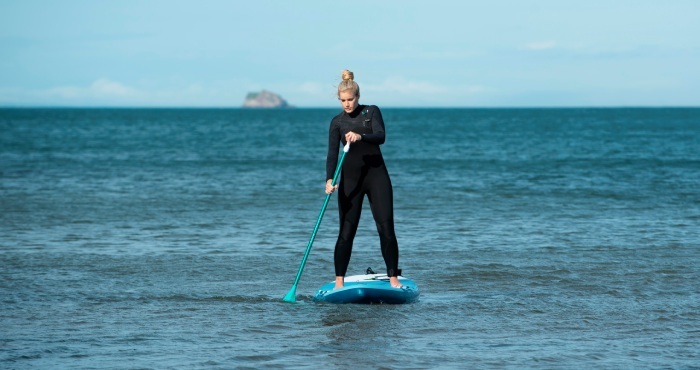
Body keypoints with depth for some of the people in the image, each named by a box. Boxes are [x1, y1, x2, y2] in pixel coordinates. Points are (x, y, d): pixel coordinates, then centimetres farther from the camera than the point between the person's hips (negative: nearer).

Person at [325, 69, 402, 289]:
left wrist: (360, 136, -37)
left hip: (376, 175, -1)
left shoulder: (372, 112, 0)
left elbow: (381, 137, -16)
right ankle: (339, 281, 1)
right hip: (350, 179, 1)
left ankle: (393, 278, 1)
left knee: (386, 228, -5)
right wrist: (329, 180, -23)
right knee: (346, 232, -2)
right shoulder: (337, 122, 3)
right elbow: (332, 153, -7)